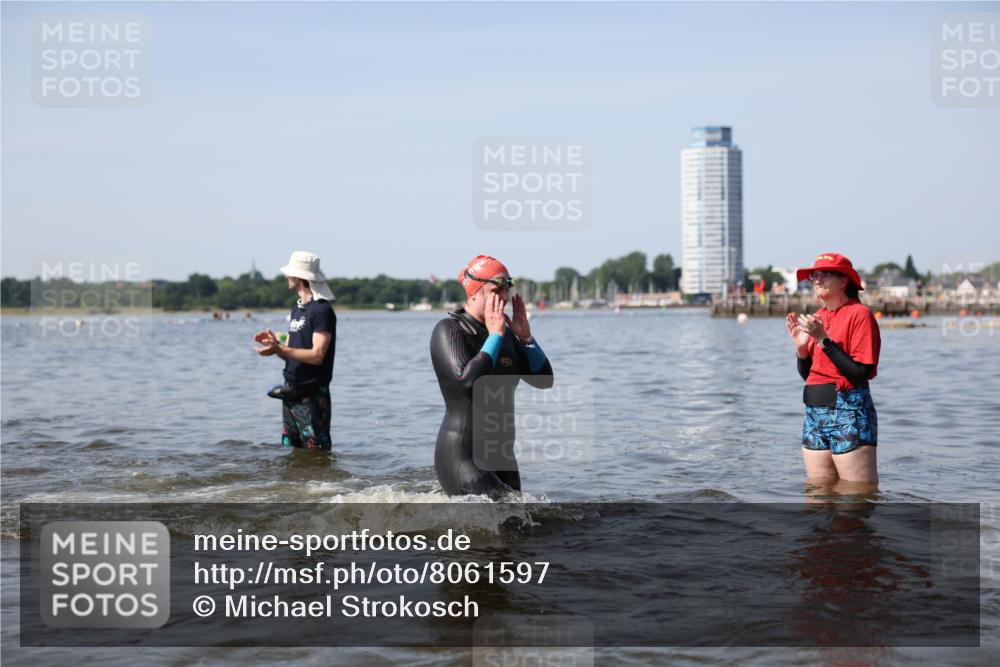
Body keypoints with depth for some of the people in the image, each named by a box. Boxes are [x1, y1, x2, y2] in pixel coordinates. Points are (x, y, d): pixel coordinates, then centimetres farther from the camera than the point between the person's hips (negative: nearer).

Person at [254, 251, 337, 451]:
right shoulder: (297, 310, 16)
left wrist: (278, 349, -24)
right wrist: (275, 343, -2)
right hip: (291, 393, 9)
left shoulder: (322, 310, -13)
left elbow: (317, 355, -20)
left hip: (312, 395, -9)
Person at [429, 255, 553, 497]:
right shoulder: (449, 330, -10)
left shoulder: (504, 332, 11)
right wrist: (495, 335, -20)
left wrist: (525, 336, -2)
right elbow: (468, 380, -27)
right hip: (461, 455, -8)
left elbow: (544, 379, 9)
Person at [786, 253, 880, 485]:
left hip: (849, 413, -7)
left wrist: (824, 340, -18)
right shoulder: (818, 317, 12)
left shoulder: (859, 314, -8)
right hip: (815, 413, 8)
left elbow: (861, 373, -17)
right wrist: (801, 347, -1)